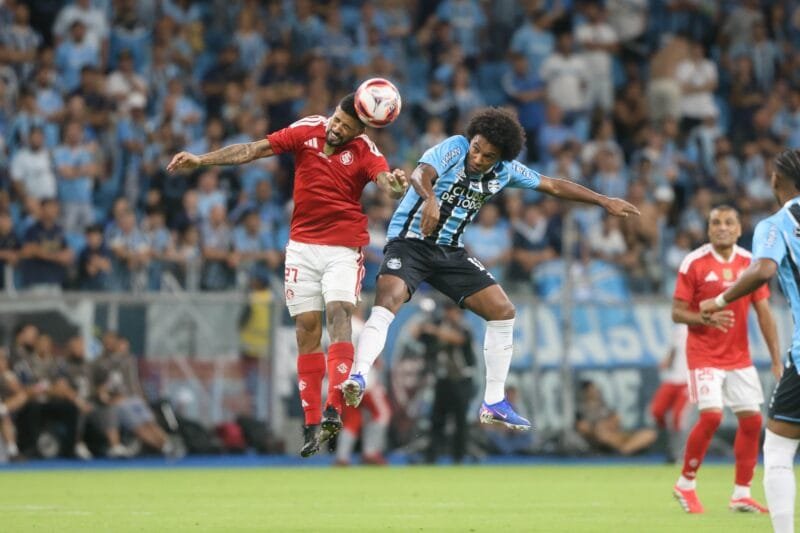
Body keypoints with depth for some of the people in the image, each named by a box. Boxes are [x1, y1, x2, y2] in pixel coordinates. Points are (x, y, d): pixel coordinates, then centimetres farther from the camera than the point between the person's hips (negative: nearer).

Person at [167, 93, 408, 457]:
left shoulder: (365, 152, -11)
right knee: (307, 327, 0)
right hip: (303, 245, 3)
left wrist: (396, 185, -53)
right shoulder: (306, 131, -4)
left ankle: (334, 410, -33)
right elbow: (252, 150, -3)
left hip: (344, 247, -3)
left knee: (338, 311, -23)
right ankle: (311, 423, 3)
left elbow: (385, 180, -29)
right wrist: (200, 160, -8)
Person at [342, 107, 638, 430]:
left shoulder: (505, 171, 0)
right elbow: (421, 174, -37)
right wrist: (430, 199, -60)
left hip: (450, 251, 7)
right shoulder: (454, 148, -18)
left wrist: (604, 202, 15)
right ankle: (357, 379, -40)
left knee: (503, 311, 2)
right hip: (409, 242, -7)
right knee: (388, 302, -32)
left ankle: (493, 404, 11)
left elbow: (553, 186, 14)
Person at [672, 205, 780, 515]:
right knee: (711, 416, -18)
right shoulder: (694, 263, -9)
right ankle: (685, 484, 1)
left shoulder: (749, 263, 2)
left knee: (751, 419, 0)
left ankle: (741, 495, 11)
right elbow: (677, 313, -7)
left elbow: (764, 314, 5)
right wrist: (706, 319, -27)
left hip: (739, 358, 5)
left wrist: (777, 359, -1)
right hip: (704, 357, -5)